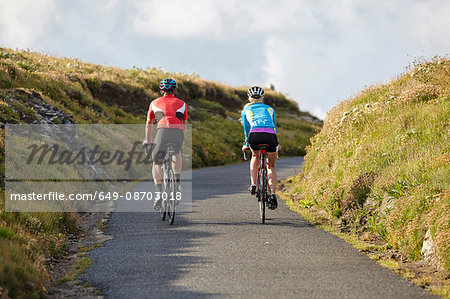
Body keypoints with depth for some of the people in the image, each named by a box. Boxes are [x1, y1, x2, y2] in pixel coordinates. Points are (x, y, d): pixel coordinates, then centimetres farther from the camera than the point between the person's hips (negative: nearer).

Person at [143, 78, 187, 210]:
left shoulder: (155, 103, 26)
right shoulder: (181, 104, 28)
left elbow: (149, 124, 35)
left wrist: (147, 140, 48)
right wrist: (182, 139, 52)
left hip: (163, 131, -1)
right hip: (178, 132, 1)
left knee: (157, 162, 12)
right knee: (177, 154, 31)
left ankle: (158, 193, -1)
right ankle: (177, 182, 20)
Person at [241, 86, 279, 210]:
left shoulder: (246, 110, 28)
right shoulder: (269, 109, 32)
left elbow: (246, 129, 32)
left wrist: (246, 144, 47)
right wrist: (276, 143, 54)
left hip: (255, 135, 0)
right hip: (270, 136, 1)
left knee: (255, 156, 34)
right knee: (271, 167, 17)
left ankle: (253, 185, 24)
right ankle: (272, 194, -4)